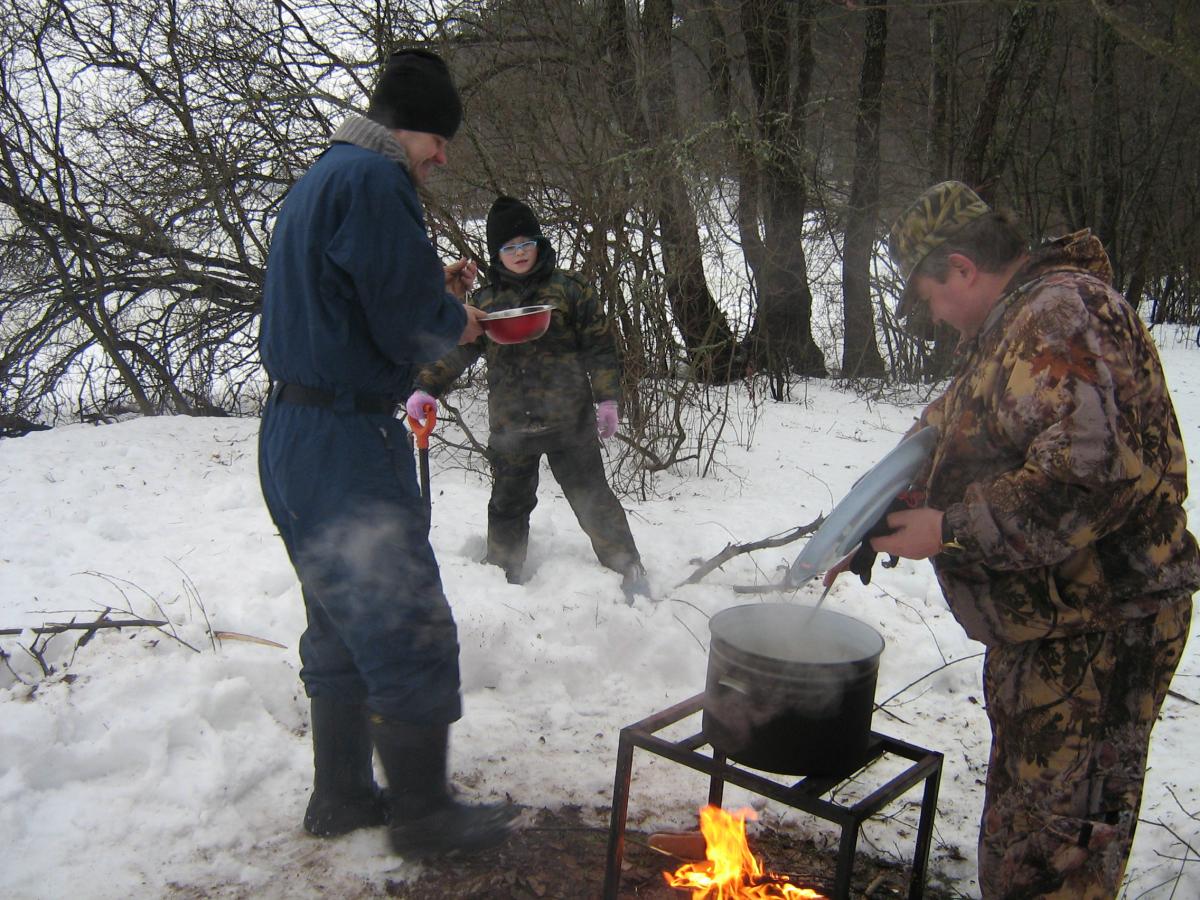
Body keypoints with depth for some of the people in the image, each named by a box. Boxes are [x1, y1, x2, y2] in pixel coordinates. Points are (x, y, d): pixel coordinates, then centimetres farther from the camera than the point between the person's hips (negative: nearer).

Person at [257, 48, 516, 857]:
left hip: (296, 437, 11)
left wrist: (436, 292, 9)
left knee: (343, 627, 19)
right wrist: (456, 320, 2)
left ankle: (343, 797, 30)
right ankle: (423, 813, 14)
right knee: (412, 631, 0)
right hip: (347, 442, -11)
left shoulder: (323, 178, 17)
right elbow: (410, 330, -19)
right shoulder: (375, 180, -15)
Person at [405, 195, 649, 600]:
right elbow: (457, 350, 9)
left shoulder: (568, 288, 0)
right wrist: (426, 387, -5)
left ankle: (631, 577, 13)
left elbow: (599, 345, 0)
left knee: (591, 498, 3)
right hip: (509, 425, 3)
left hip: (568, 419, -3)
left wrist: (606, 399, -6)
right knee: (508, 505, 15)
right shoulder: (485, 300, 8)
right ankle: (502, 579, 31)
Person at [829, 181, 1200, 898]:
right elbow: (939, 443, 25)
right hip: (1038, 620, 11)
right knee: (1017, 823, 23)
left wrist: (951, 531, -23)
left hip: (1097, 628, -10)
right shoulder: (1011, 328, 16)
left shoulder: (1062, 311, -19)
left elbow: (1087, 468, -31)